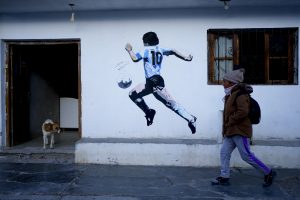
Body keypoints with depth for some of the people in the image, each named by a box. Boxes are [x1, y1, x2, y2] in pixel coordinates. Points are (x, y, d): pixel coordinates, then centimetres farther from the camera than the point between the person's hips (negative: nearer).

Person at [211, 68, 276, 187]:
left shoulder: (240, 94, -15)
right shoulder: (231, 95, 16)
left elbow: (243, 111, -27)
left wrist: (230, 121, -17)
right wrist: (227, 126, 11)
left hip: (240, 131, -10)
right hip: (230, 131, 10)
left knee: (246, 156, -3)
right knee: (224, 153, 6)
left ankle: (268, 173, 12)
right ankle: (224, 177, 14)